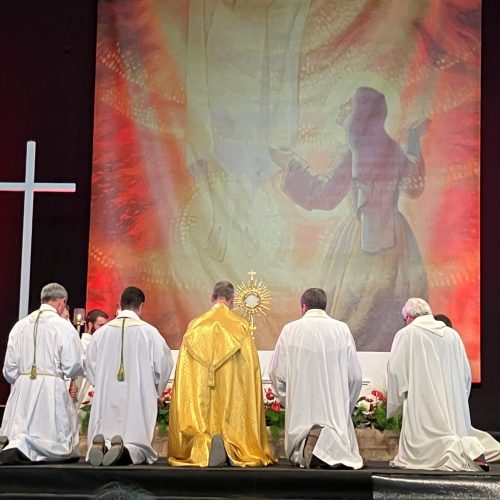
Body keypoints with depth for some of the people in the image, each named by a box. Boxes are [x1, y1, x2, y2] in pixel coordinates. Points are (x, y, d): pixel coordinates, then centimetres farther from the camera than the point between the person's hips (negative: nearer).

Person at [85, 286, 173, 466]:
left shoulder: (102, 332, 5)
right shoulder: (148, 331, -2)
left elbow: (90, 366, 11)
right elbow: (163, 365, 1)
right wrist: (154, 390, 19)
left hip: (106, 399, 2)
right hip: (138, 401, -2)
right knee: (137, 448, 2)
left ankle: (101, 447, -27)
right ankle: (126, 451, -31)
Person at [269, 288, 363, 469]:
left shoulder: (290, 330, -1)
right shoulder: (342, 330, 1)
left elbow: (277, 374, 1)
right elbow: (355, 376, 4)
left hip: (301, 407, 0)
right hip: (335, 410, 0)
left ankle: (310, 440, -22)